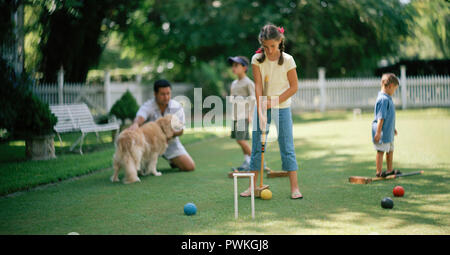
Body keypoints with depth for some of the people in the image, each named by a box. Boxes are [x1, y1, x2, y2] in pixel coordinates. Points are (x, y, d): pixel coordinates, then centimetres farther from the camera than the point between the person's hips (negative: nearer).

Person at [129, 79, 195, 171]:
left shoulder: (177, 107, -9)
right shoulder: (147, 106, -16)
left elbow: (180, 131, -8)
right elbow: (139, 118, -38)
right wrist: (136, 124, -64)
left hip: (171, 142, 1)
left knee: (190, 167, -13)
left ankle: (173, 160, 23)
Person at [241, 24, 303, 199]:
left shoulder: (287, 60, -8)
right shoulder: (257, 59, -4)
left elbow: (294, 86, -5)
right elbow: (258, 86, -9)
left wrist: (274, 101, -13)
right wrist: (260, 112, -17)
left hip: (282, 107, -2)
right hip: (262, 107, 2)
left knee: (287, 147, -2)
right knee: (257, 147, 4)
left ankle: (294, 187, 2)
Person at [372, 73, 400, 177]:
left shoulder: (387, 98, 11)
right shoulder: (383, 99, -21)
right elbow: (380, 118, -24)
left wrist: (393, 128, 31)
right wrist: (378, 132, -25)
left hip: (388, 132, 10)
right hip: (382, 133, -10)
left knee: (390, 150, 19)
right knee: (381, 151, -2)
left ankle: (390, 170, 31)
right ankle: (379, 172, 6)